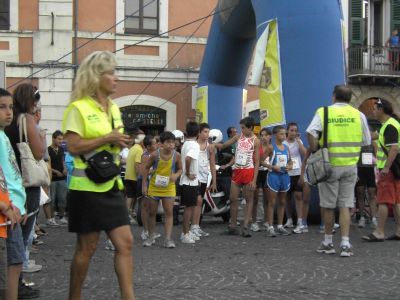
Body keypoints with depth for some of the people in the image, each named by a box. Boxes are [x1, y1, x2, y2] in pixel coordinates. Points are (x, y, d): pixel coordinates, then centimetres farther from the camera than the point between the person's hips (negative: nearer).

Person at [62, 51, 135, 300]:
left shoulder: (113, 108, 13)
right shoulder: (79, 108, -10)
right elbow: (74, 147, -18)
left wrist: (121, 142, 3)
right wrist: (106, 139, -20)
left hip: (112, 185, 7)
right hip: (88, 187, -7)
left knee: (125, 242, 0)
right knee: (87, 247, 2)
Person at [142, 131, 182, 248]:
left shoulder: (176, 155, -11)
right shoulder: (155, 154, -14)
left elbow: (180, 169, 4)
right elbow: (147, 168, -2)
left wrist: (176, 175, -19)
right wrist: (144, 185, -3)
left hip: (169, 187, 0)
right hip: (154, 186, 0)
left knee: (169, 212, -6)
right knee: (152, 212, 8)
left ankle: (168, 239, -6)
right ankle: (151, 237, 23)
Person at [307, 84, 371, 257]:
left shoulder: (323, 112, -2)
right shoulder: (359, 115, 4)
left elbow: (311, 133, -17)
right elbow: (366, 142, 5)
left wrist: (314, 152, -6)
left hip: (329, 165, -1)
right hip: (351, 165, 2)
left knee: (328, 206, 9)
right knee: (345, 205, 6)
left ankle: (328, 243, 18)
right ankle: (345, 244, -2)